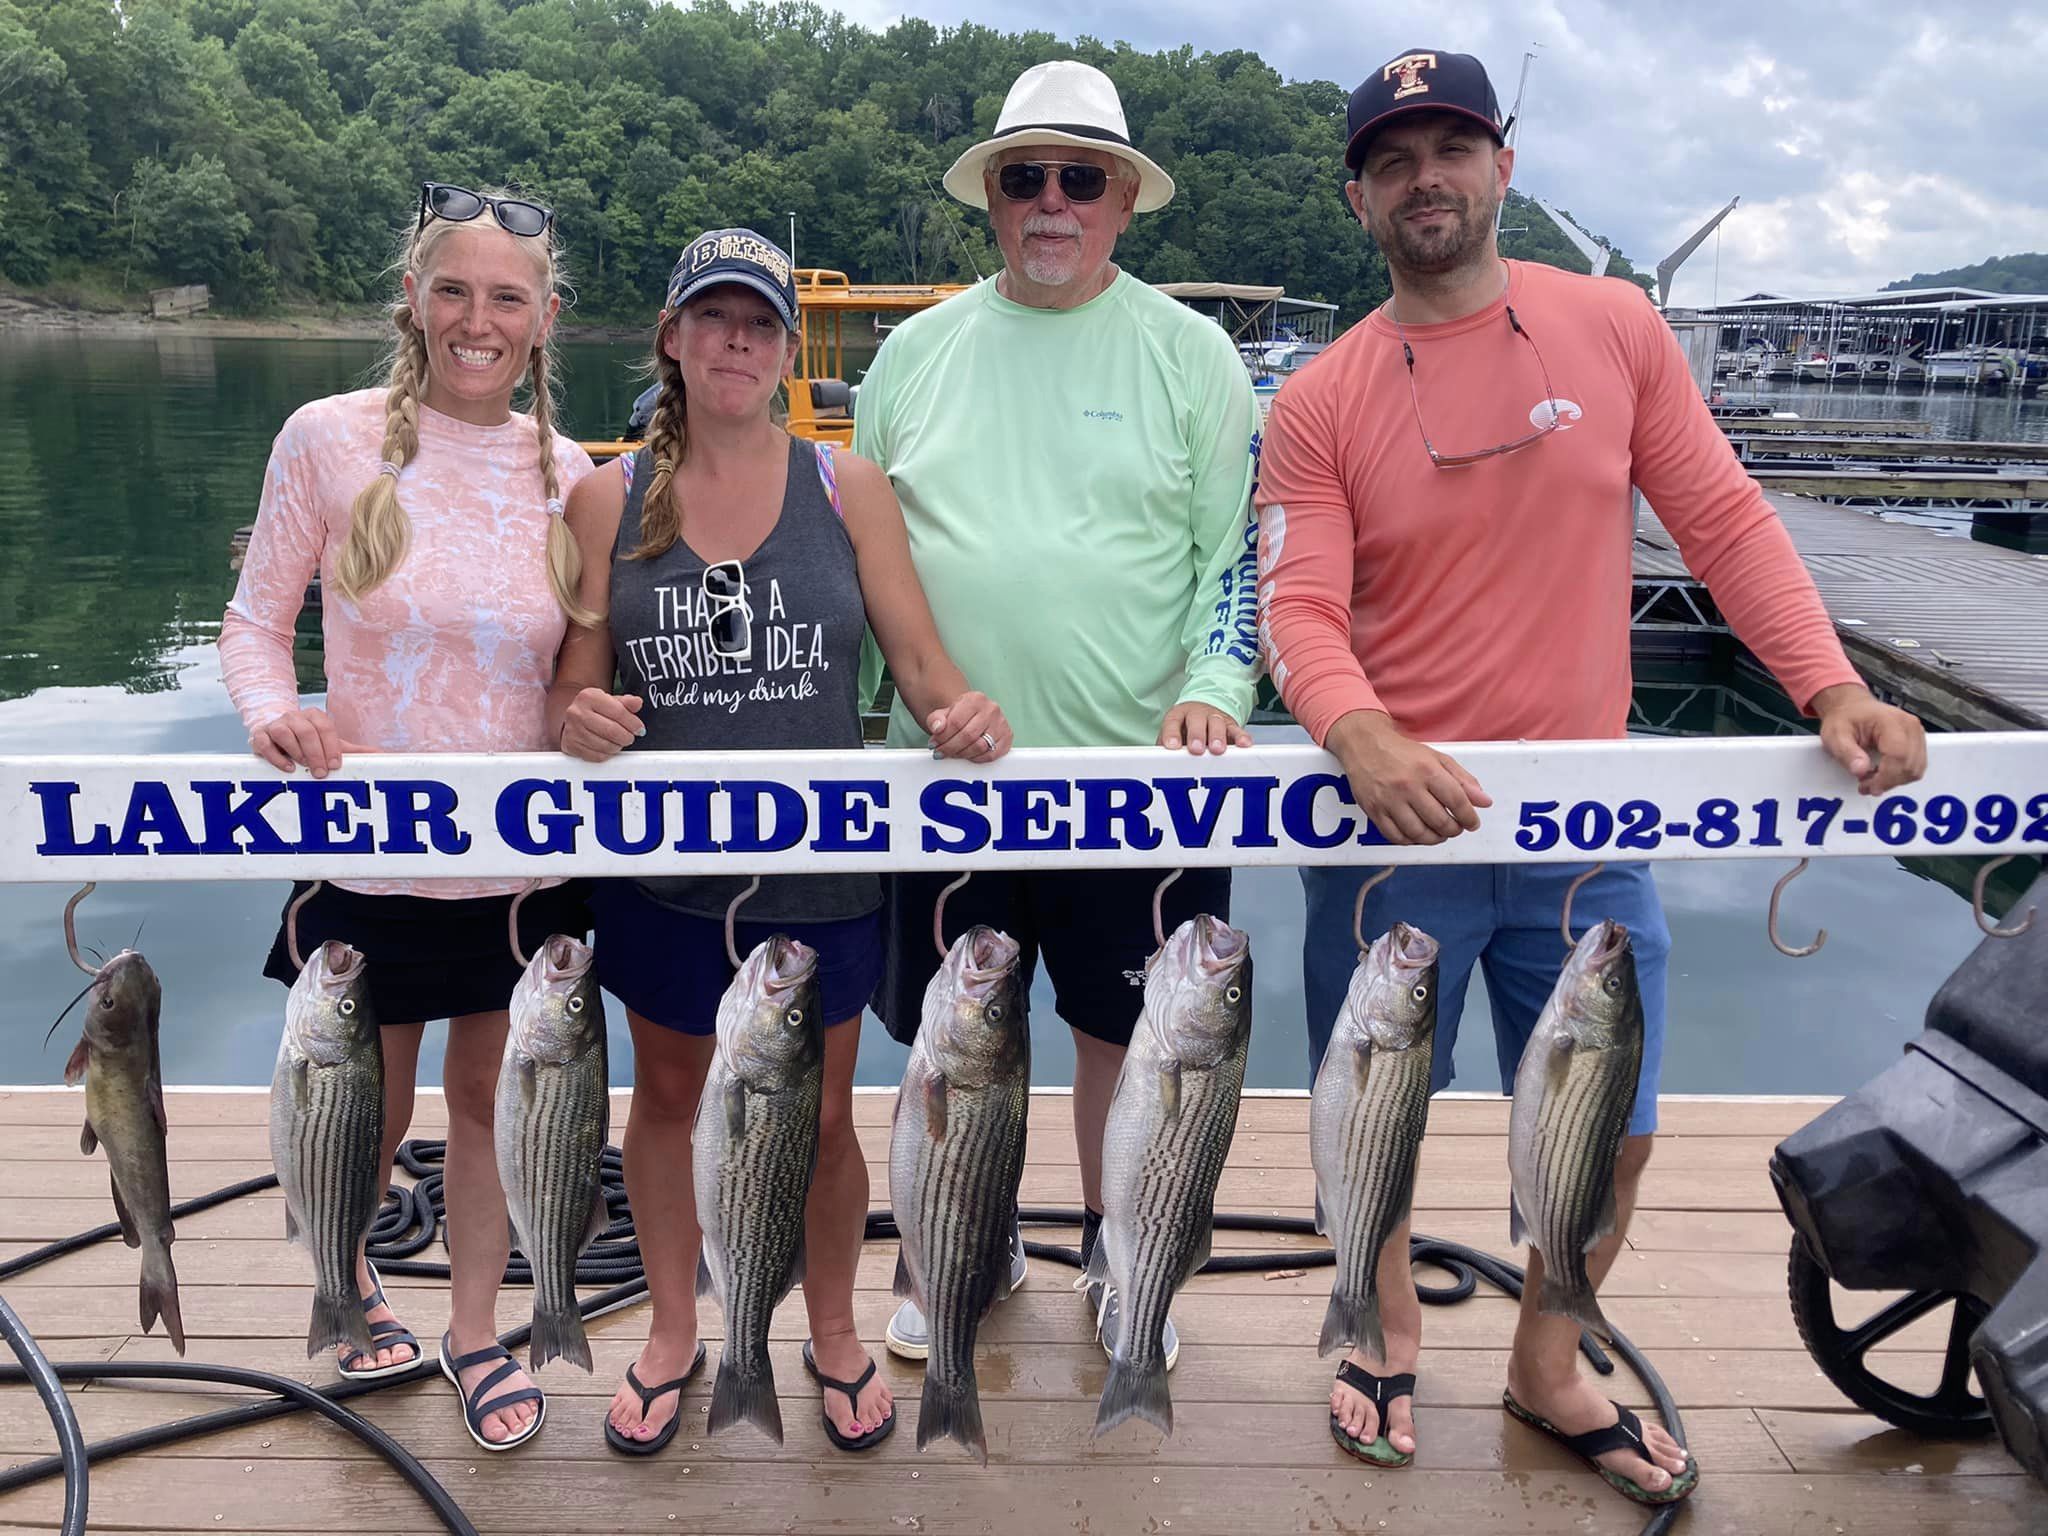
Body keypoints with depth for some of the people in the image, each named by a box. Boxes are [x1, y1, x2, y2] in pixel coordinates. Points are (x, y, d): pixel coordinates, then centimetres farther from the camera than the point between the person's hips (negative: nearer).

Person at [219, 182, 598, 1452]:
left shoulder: (569, 470, -1)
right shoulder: (332, 439, -9)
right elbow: (257, 619, -2)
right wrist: (273, 712, -21)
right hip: (369, 855, -2)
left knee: (490, 1096, 17)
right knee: (368, 1114, 16)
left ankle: (475, 1328, 39)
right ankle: (351, 1282, 48)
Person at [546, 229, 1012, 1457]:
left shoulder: (847, 489, -2)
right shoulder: (611, 499, 0)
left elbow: (925, 664, -4)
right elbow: (577, 686, 2)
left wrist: (963, 712, -26)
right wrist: (580, 718, -21)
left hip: (820, 867, -1)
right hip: (662, 866, 1)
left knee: (821, 1116, 13)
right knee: (668, 1092, 18)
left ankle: (836, 1334, 39)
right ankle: (675, 1333, 41)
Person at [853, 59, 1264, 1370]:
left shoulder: (1189, 353, 1)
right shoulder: (918, 350, 8)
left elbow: (1239, 552, 0)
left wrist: (1213, 691, -15)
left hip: (1137, 771, -2)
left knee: (1126, 1027, 10)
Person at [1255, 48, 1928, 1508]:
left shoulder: (1615, 325, 1)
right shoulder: (1319, 400, -3)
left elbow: (1723, 515, 3)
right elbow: (1299, 607, -11)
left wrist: (1835, 689, -8)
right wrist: (1362, 737, -31)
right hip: (1402, 817, -1)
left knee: (1611, 1127, 11)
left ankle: (1548, 1368, 38)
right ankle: (1392, 1332, 42)